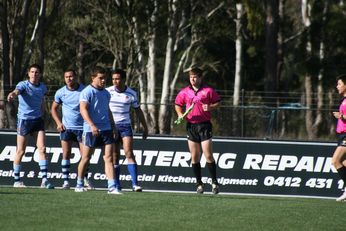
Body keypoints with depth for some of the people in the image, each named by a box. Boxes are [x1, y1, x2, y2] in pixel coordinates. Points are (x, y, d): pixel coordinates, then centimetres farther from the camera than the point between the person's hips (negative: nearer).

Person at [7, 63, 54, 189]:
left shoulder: (42, 87, 7)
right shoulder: (23, 85, -10)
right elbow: (16, 91, -33)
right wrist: (12, 95, -55)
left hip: (38, 119, 4)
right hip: (24, 120, -4)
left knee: (42, 149, -7)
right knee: (21, 151, 1)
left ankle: (44, 180, -9)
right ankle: (17, 181, 11)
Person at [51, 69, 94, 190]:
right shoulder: (60, 92, 2)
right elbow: (54, 108, 14)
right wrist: (59, 123, 1)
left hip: (82, 127, -1)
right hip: (66, 127, 1)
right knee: (66, 154, -3)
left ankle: (85, 179, 15)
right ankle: (65, 181, 0)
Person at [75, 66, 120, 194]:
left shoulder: (106, 93, 15)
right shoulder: (87, 92, -8)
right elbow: (83, 109, -17)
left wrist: (113, 127, 22)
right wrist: (92, 125, -28)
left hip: (106, 129, 6)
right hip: (91, 130, -5)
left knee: (109, 157, -4)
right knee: (86, 158, 4)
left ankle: (112, 187, -9)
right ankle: (79, 185, 18)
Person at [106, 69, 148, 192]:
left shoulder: (131, 93, 1)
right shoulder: (107, 92, -1)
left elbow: (138, 111, 11)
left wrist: (145, 128, 14)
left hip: (125, 126, 0)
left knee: (129, 154, -13)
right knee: (115, 156, 2)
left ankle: (135, 184, -17)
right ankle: (117, 185, 9)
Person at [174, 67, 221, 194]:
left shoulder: (208, 90, -1)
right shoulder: (185, 92, 8)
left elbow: (218, 102, 6)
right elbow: (178, 104, 19)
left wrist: (210, 107, -13)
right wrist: (180, 114, 0)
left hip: (205, 125, -3)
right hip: (191, 125, 3)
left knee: (208, 155, -9)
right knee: (194, 157, 4)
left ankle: (214, 182, 0)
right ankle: (199, 184, 13)